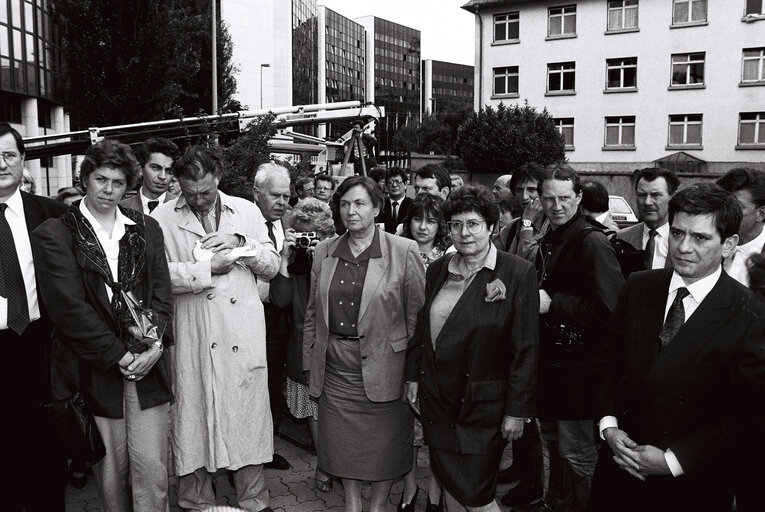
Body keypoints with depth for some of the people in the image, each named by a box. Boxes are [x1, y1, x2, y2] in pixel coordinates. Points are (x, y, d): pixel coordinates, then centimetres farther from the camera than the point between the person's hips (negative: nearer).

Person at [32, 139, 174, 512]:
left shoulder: (147, 229, 10)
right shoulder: (53, 234, -2)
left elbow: (162, 293, 7)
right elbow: (68, 307, -9)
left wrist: (157, 342, -9)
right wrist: (118, 356, -11)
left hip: (147, 366, 2)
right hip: (94, 370, -2)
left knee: (153, 470, 2)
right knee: (111, 471, 10)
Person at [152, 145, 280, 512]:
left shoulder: (247, 211, 8)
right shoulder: (162, 218, 2)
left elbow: (272, 267, 8)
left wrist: (242, 243, -8)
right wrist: (208, 269, -13)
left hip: (244, 335, 2)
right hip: (192, 339, -1)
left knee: (248, 416, 8)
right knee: (193, 416, 7)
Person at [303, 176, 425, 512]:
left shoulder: (404, 252, -8)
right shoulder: (325, 251, 4)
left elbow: (417, 315, -6)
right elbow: (313, 313, 11)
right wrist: (309, 364, 9)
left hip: (382, 364, -3)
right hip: (335, 365, 4)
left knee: (384, 444, 10)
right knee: (341, 441, 15)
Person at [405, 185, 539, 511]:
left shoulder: (518, 273, -11)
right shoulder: (438, 270, 4)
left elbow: (526, 349, -12)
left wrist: (517, 410, -12)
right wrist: (413, 377, 9)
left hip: (482, 406, -5)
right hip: (436, 400, 5)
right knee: (448, 484, 17)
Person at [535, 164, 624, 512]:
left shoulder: (592, 243, -16)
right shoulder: (548, 242, 11)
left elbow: (608, 309, -25)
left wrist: (553, 303, -21)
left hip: (579, 368, -8)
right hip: (550, 363, 9)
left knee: (577, 454, 4)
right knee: (554, 445, 22)